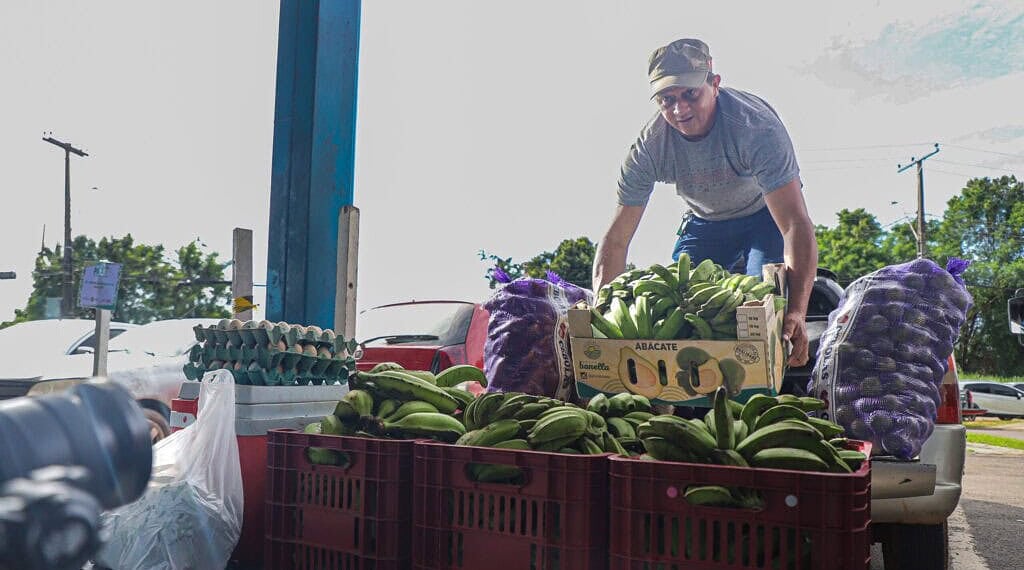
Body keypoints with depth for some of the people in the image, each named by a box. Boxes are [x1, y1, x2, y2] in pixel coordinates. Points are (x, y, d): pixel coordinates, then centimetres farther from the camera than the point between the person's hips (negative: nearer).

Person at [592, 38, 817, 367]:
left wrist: (797, 312, -52)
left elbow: (795, 224, -40)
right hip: (706, 221, 3)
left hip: (766, 214, -3)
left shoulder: (756, 126, -35)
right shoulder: (650, 146, -25)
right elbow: (616, 239, -21)